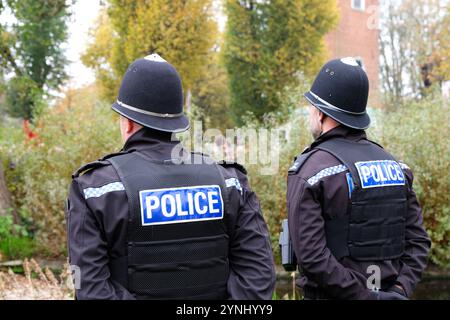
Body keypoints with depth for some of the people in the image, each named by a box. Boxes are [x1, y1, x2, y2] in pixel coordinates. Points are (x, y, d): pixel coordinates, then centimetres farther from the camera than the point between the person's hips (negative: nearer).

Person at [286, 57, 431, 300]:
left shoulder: (308, 170, -12)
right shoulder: (395, 165, 7)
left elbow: (310, 256, -20)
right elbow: (418, 239, 4)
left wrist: (364, 295, -17)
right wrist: (400, 289, -4)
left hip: (332, 295, -5)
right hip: (389, 293, 6)